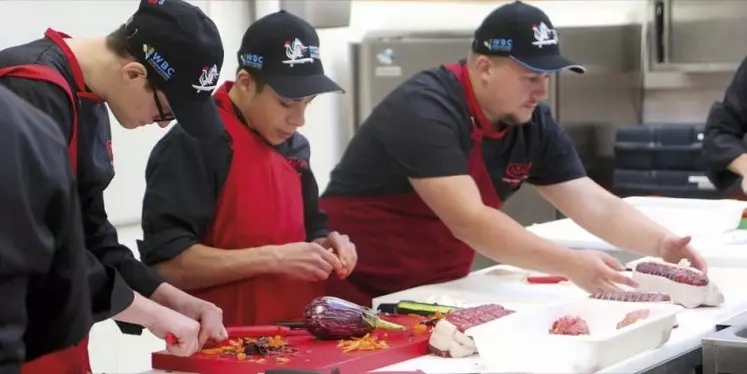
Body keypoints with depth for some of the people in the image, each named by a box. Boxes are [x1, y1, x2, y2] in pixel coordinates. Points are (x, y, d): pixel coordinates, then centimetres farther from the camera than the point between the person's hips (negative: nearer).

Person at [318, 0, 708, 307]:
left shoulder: (534, 125, -3)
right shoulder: (425, 110, -26)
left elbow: (594, 204, -2)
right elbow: (469, 221, -33)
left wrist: (660, 243, -19)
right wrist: (570, 265, -38)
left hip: (437, 293, 7)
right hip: (358, 291, -6)